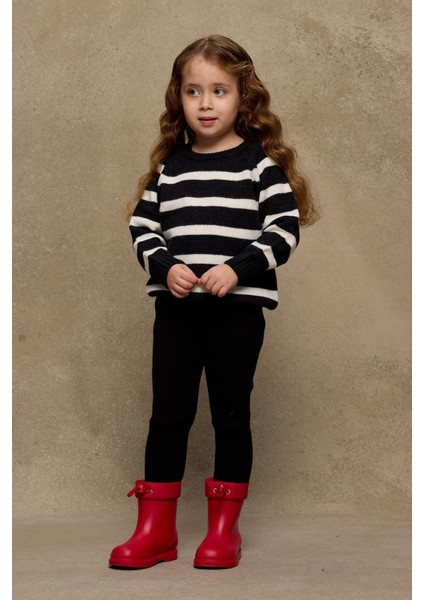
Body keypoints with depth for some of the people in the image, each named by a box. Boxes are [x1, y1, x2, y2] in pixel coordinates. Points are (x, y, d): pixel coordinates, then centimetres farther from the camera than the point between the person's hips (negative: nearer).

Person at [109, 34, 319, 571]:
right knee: (168, 414, 7)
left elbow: (284, 230, -5)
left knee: (231, 415, 6)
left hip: (238, 309, -3)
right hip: (175, 307, 3)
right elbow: (143, 225, 9)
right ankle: (155, 530, 17)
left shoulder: (261, 162, 0)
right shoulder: (170, 166, 10)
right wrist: (165, 266, -10)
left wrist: (238, 268, -19)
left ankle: (224, 530, 19)